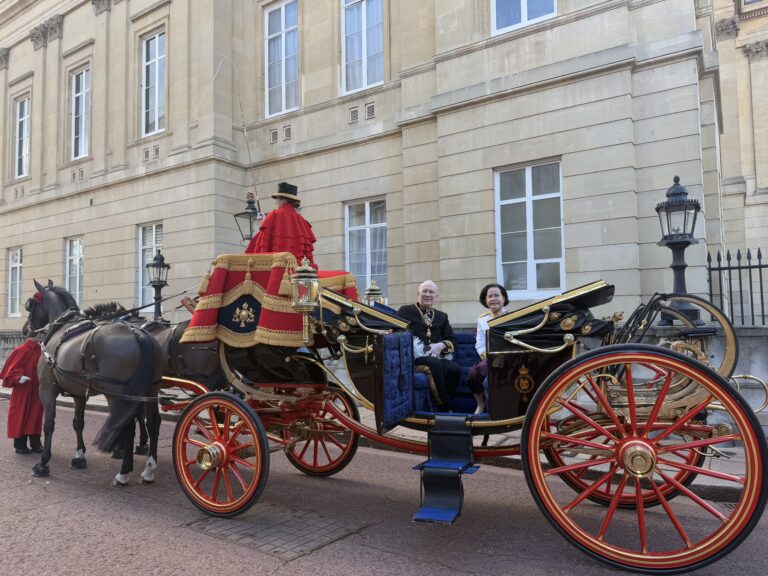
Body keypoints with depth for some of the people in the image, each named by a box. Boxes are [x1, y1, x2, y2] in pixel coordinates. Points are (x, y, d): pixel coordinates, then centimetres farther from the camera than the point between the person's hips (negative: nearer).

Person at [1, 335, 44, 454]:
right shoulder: (22, 350, -11)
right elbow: (12, 369, -10)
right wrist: (18, 378, -26)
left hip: (37, 390, 5)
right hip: (22, 390, -5)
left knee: (36, 415, 9)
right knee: (21, 415, 3)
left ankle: (35, 444, 18)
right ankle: (20, 445, 13)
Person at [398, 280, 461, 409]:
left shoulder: (442, 316, 24)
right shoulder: (405, 311, 12)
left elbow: (452, 340, 16)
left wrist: (441, 345, -7)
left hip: (435, 356, 4)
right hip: (413, 356, -4)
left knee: (455, 369, -29)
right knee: (435, 363, -36)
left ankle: (443, 406, -12)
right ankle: (446, 408, -24)